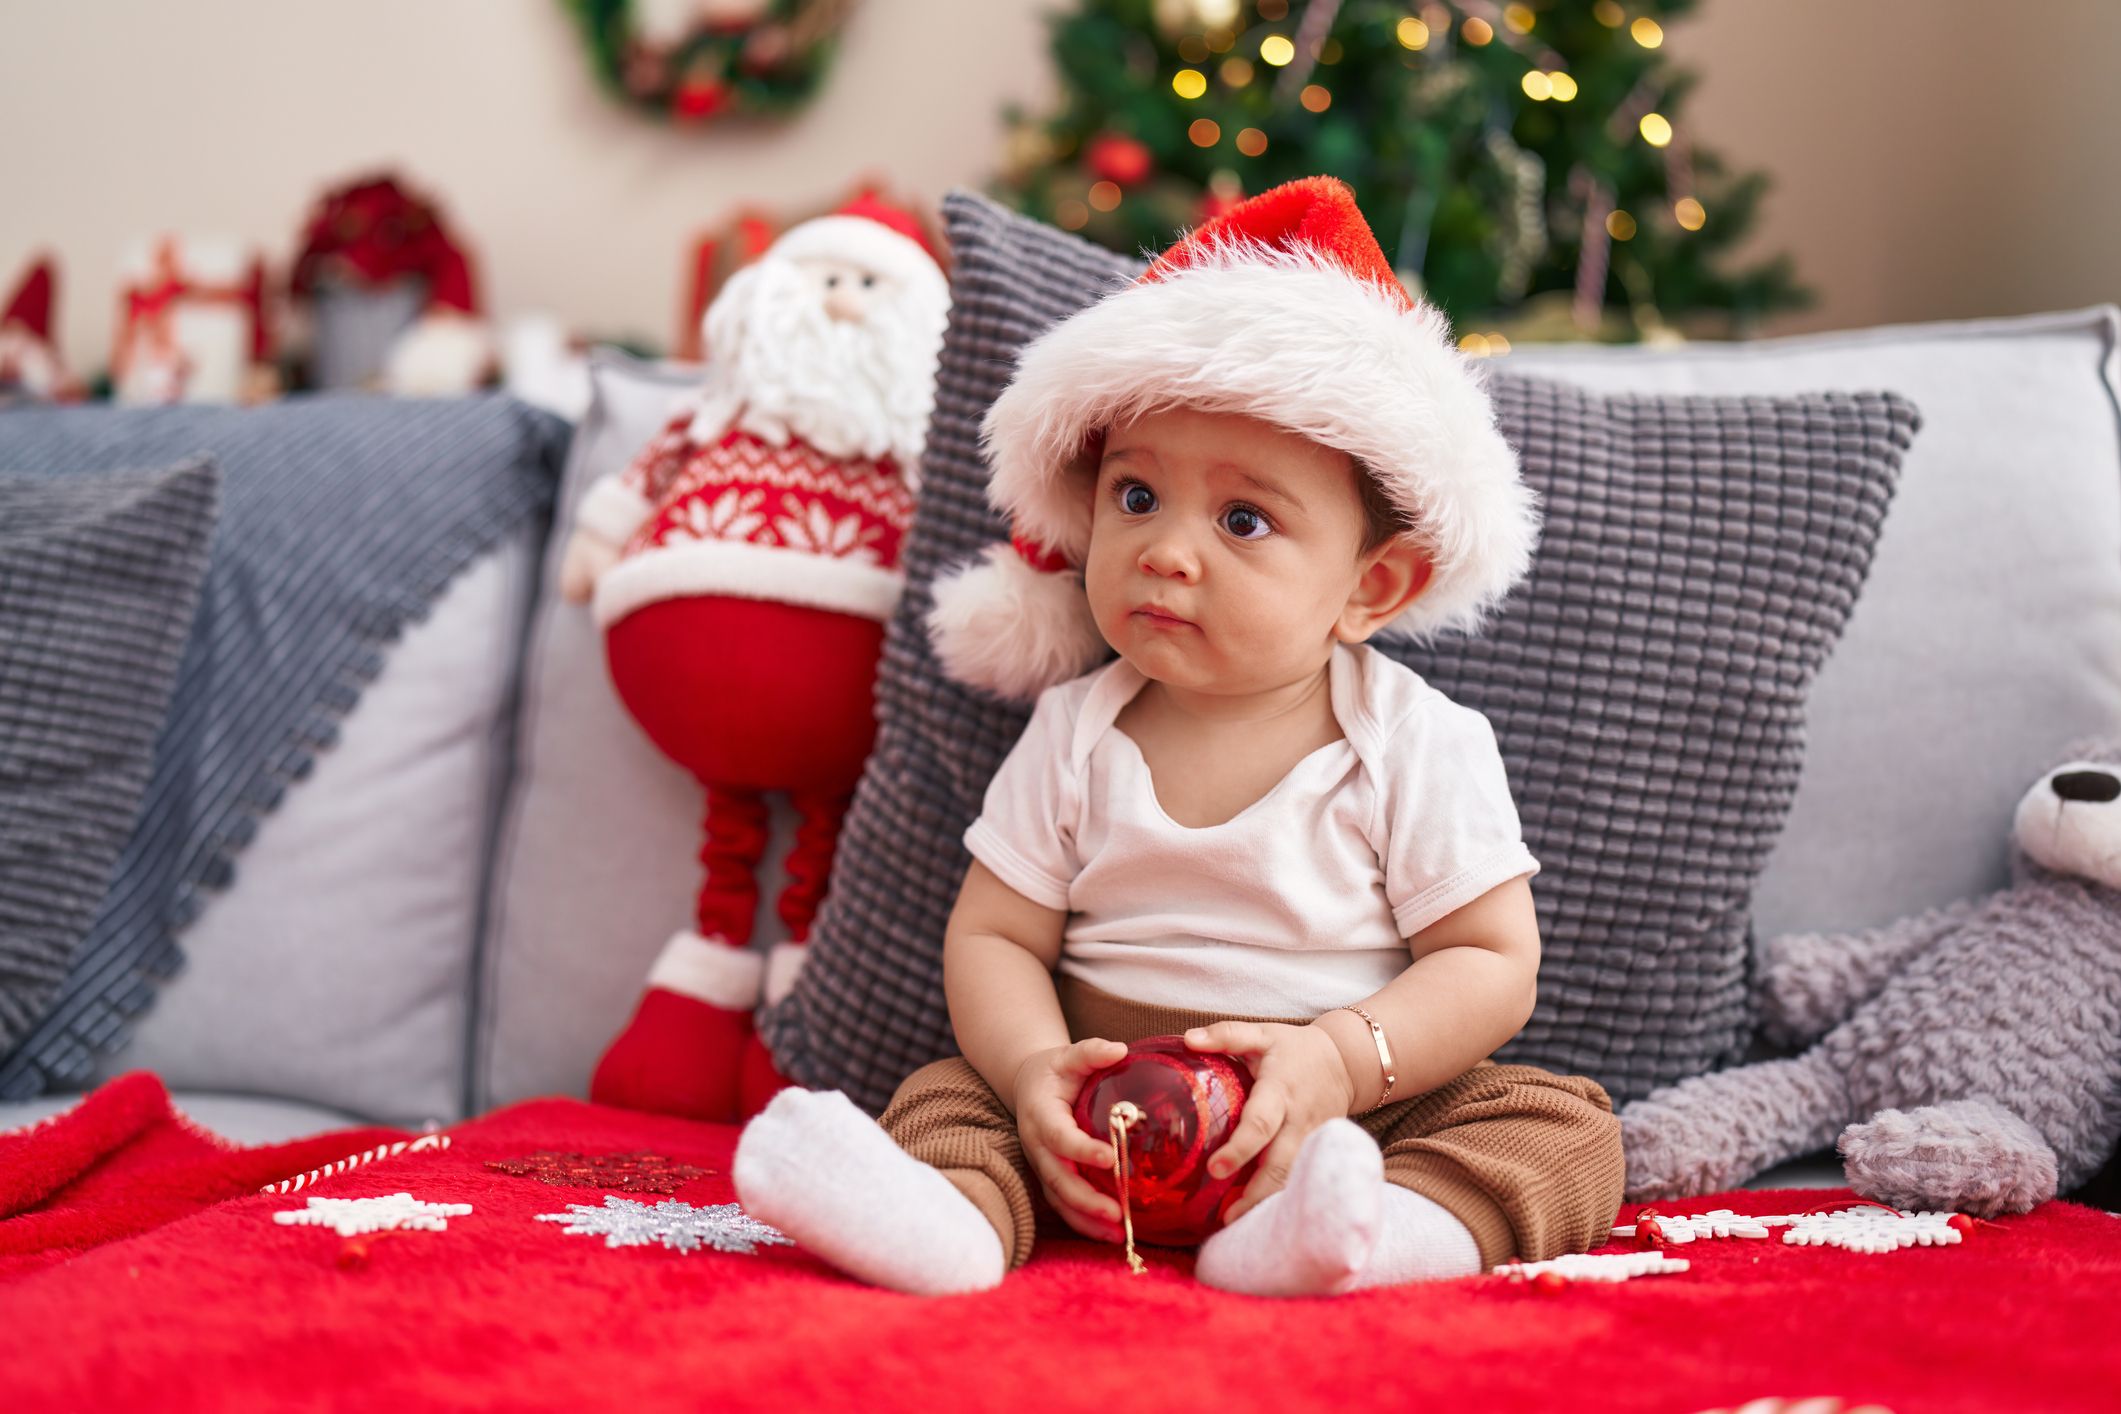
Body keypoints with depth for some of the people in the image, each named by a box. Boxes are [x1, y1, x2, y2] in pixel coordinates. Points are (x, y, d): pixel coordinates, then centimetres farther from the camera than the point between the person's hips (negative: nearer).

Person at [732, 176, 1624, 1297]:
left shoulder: (1417, 747, -7)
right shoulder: (1076, 734, 1)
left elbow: (1492, 964, -7)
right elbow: (993, 935, 1)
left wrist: (1340, 1063, -25)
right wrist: (1035, 1069, -21)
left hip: (1354, 1114, -2)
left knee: (1561, 1123, -22)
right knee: (948, 1092, -16)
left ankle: (1385, 1227, -47)